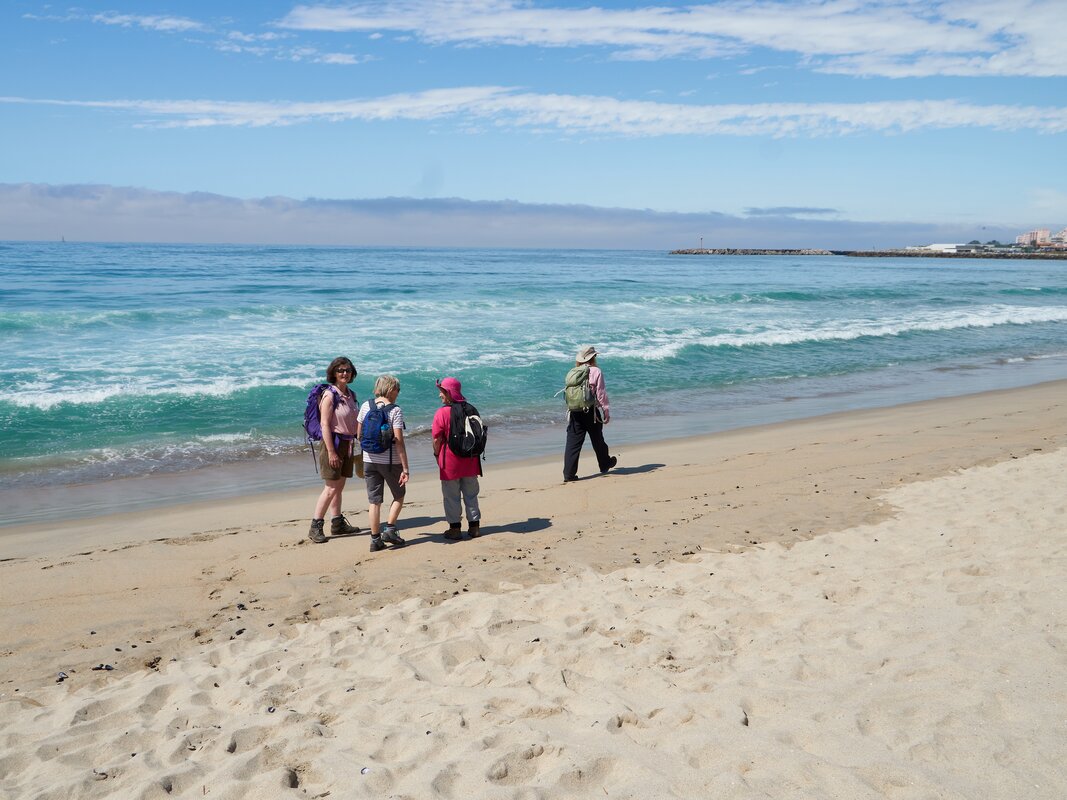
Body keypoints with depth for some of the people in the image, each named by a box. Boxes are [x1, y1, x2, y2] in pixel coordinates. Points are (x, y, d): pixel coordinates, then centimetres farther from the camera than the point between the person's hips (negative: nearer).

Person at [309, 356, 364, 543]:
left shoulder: (350, 395, 11)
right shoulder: (330, 395, -12)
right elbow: (325, 424, -16)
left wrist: (354, 447, 19)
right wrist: (331, 451, -20)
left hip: (348, 444, 7)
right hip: (334, 442, -7)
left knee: (339, 486, 13)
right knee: (331, 488, -8)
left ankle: (338, 523, 22)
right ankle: (315, 527, -3)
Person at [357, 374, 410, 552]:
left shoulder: (366, 406, 1)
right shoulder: (395, 410, -12)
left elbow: (359, 435, 6)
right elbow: (399, 441, -16)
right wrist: (405, 468, -14)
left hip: (369, 460, 4)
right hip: (390, 461, -4)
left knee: (374, 501, 9)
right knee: (399, 496, 17)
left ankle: (375, 539, 11)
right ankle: (389, 529, 6)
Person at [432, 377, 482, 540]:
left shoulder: (442, 413, -14)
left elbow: (437, 439, -13)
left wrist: (437, 454, 4)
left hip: (450, 461, -5)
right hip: (470, 460, 5)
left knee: (451, 496, 6)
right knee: (471, 494, 14)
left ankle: (455, 528, 10)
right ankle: (474, 526, 18)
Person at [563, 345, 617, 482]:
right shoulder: (596, 372, -7)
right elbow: (601, 394, -8)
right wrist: (606, 412, -1)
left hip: (575, 413, 3)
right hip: (591, 412, -3)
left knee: (573, 443, 0)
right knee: (597, 440, 17)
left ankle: (569, 473, -6)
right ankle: (605, 464, 38)